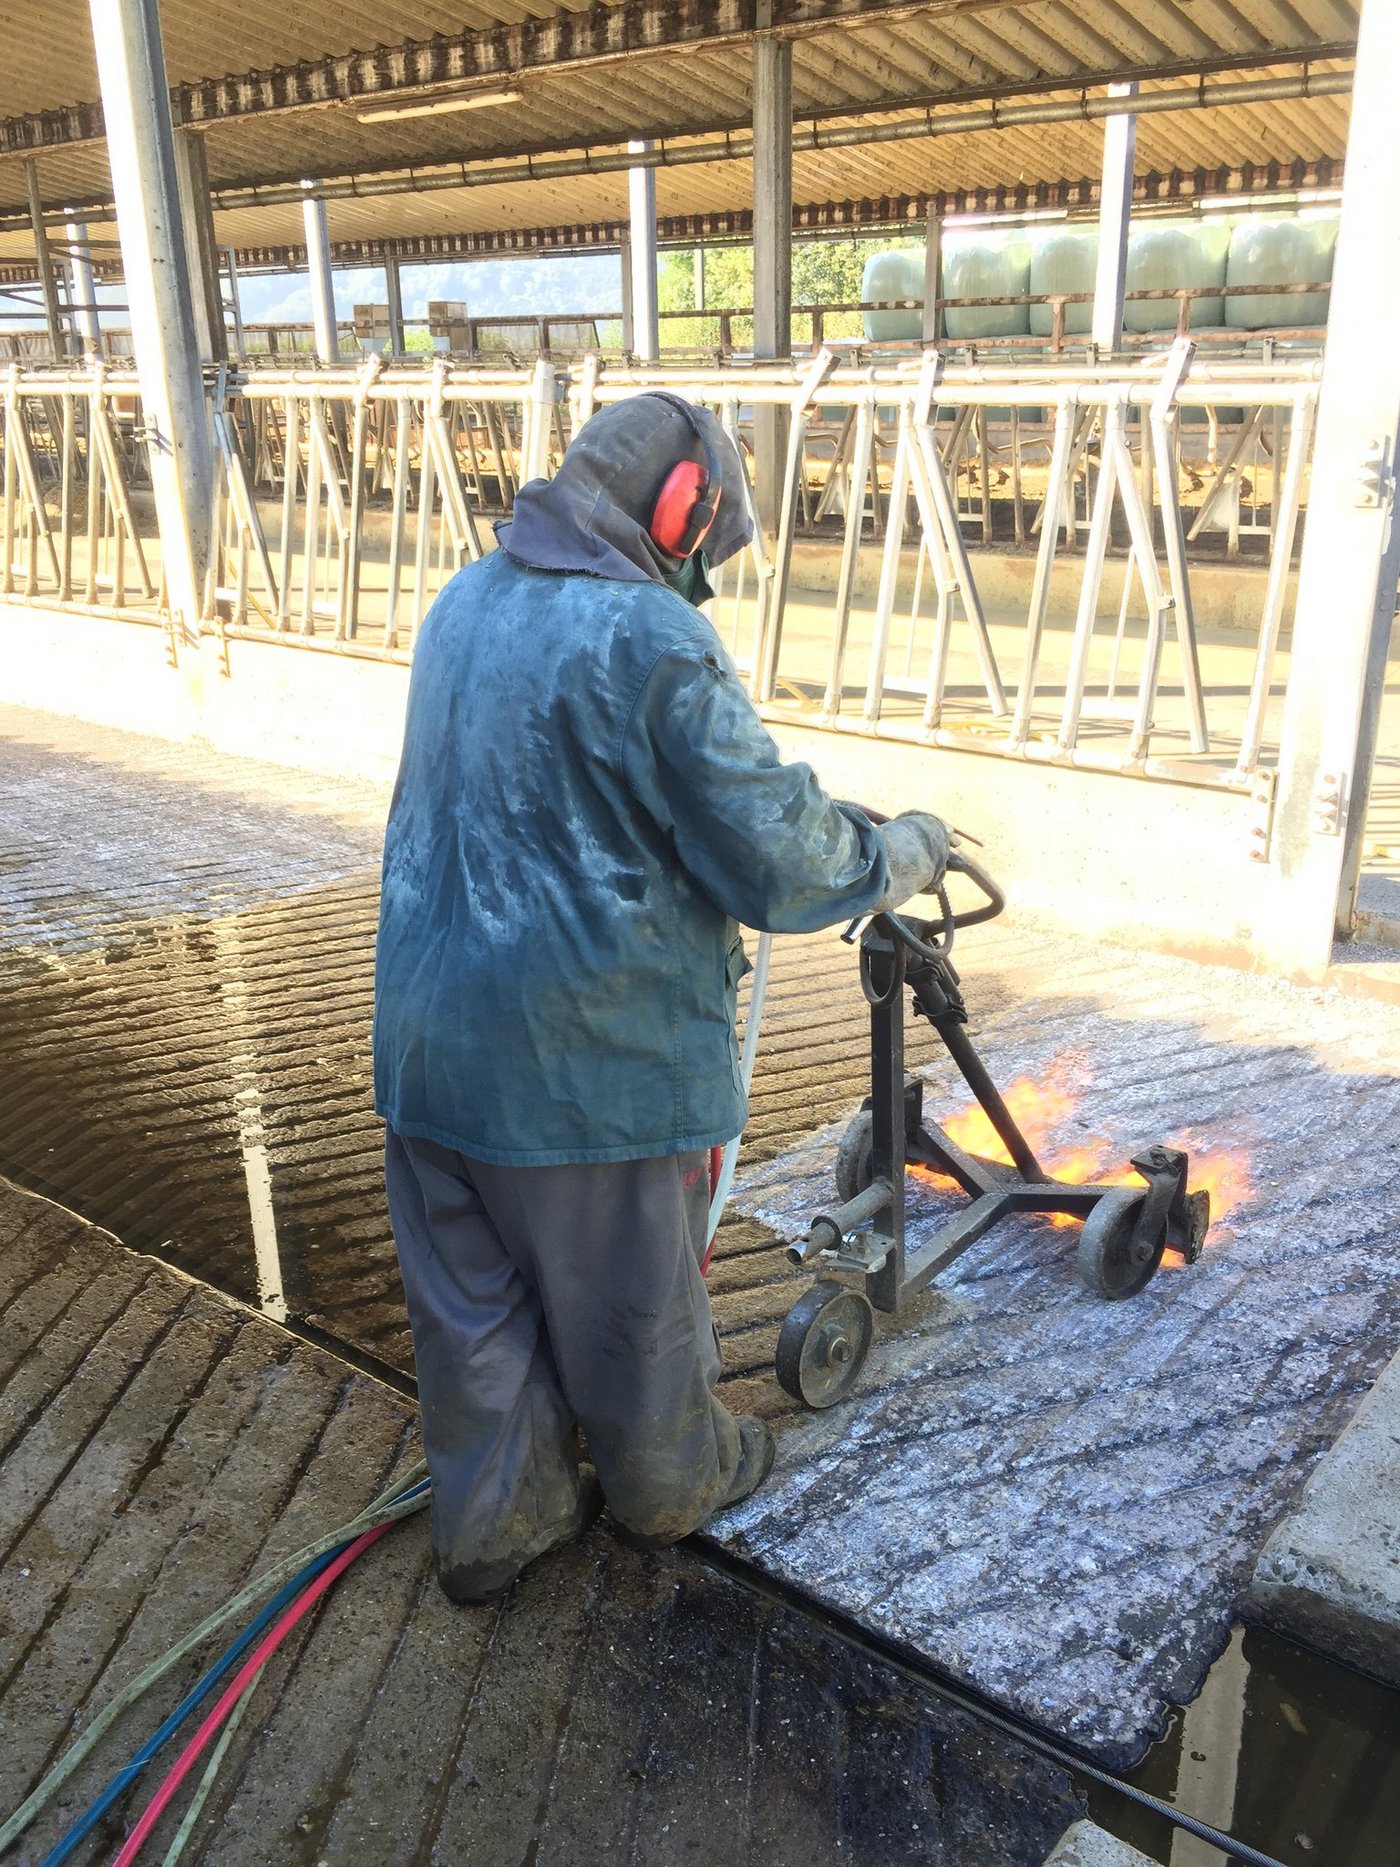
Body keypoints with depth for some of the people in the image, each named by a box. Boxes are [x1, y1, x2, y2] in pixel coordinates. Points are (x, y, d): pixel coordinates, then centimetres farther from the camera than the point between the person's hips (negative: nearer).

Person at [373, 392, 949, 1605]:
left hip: (427, 1033, 7)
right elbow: (777, 858, -18)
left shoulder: (465, 603, 7)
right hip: (585, 1048, -7)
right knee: (627, 1293, 16)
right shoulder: (652, 640, -19)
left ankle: (493, 1525, 37)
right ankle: (670, 1485, 40)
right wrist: (904, 854, 1)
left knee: (471, 1296, 19)